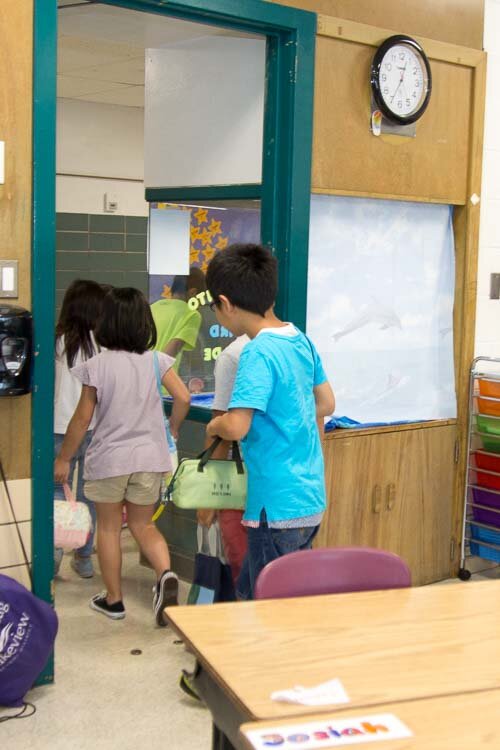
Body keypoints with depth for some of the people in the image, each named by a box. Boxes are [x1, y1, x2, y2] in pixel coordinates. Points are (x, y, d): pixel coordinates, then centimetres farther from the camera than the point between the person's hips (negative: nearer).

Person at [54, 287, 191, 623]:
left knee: (109, 527, 14)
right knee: (144, 524, 18)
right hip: (149, 457, 3)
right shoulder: (157, 361, -3)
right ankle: (166, 574, -7)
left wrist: (63, 459, 5)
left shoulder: (97, 366, -9)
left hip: (108, 458, -2)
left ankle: (114, 600, 23)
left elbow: (82, 419, -6)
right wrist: (172, 429, 7)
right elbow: (183, 397, -13)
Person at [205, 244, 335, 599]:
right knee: (251, 591, 22)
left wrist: (213, 426, -4)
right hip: (311, 499, 9)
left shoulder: (258, 353, -18)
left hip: (278, 505, -9)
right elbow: (326, 404, 17)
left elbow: (236, 426, -25)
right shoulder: (302, 340, 6)